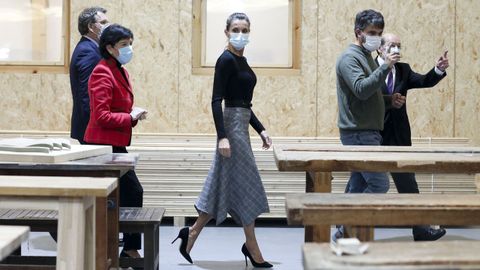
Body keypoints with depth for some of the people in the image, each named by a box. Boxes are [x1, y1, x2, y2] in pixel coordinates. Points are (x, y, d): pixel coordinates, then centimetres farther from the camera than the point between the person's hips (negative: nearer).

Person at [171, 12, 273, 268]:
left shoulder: (241, 60, 14)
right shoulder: (226, 60, -12)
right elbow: (216, 100, -17)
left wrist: (261, 130, 16)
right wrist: (222, 136, -24)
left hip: (241, 125, 9)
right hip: (232, 125, -9)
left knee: (223, 187, 11)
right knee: (245, 185, -3)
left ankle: (192, 232, 18)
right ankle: (252, 249, 6)